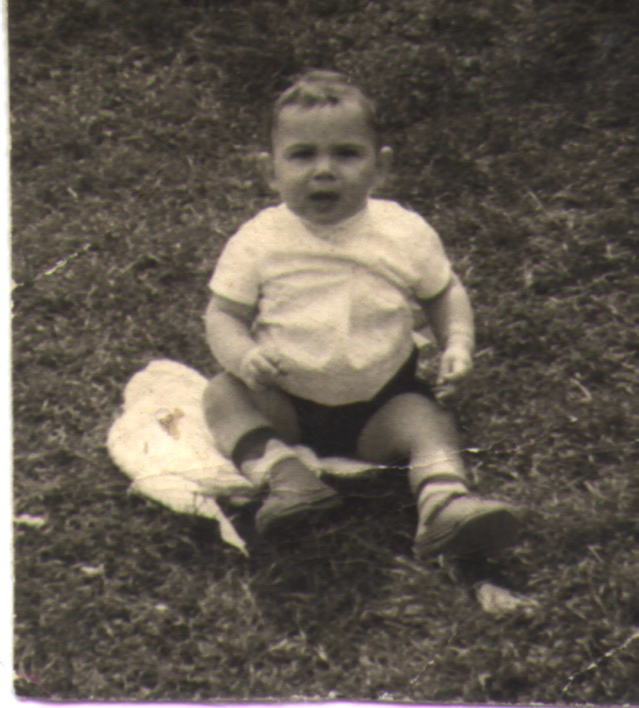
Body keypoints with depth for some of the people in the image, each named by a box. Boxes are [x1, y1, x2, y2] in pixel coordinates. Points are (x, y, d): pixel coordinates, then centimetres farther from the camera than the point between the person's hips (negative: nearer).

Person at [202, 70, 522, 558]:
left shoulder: (405, 234, -6)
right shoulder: (259, 242, -9)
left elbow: (445, 293, 9)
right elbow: (223, 315, -4)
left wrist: (458, 344, -10)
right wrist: (243, 355, -26)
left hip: (380, 406, 0)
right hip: (286, 405, 1)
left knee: (427, 420, -25)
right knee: (222, 394, -19)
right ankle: (281, 471, -35)